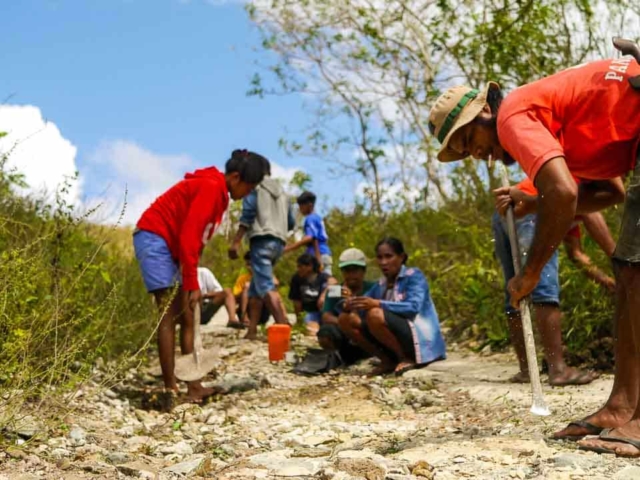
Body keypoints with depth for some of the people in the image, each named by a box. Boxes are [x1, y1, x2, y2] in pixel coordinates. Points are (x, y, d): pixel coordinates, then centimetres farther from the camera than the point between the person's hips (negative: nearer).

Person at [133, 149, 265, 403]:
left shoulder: (217, 192, 13)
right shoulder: (210, 187, -18)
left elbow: (195, 237, 15)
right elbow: (189, 236, -24)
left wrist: (191, 281, 10)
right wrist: (192, 284, -22)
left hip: (169, 246, 10)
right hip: (154, 239, -10)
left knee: (186, 316, 6)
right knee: (170, 316, -12)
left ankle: (193, 386, 6)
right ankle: (171, 389, -10)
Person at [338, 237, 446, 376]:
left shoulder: (413, 276, -5)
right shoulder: (381, 284, 14)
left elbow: (413, 308, -22)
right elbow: (362, 306, 7)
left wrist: (378, 304, -33)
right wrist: (350, 305, -18)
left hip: (419, 339, -7)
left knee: (375, 314, -31)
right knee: (346, 319, -2)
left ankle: (407, 359, -12)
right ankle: (388, 361, -1)